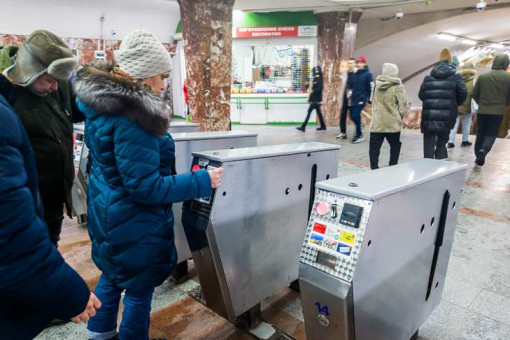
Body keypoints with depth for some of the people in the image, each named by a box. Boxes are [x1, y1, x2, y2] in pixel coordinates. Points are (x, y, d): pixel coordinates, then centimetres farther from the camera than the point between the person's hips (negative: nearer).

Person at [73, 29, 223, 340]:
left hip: (108, 211, 10)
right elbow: (145, 187, -28)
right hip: (133, 220, -10)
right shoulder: (131, 116, -29)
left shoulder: (101, 102, 3)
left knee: (113, 273, 29)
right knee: (139, 288, 12)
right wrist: (202, 182, -25)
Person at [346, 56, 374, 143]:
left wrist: (369, 100, -9)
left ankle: (359, 135, -4)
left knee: (355, 115, -15)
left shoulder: (368, 74, -5)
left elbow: (371, 87, -7)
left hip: (362, 99, -6)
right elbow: (349, 84, 20)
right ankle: (358, 132, 28)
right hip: (354, 99, 7)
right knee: (353, 116, 8)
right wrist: (350, 91, -2)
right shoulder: (354, 74, 12)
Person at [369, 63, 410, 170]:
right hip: (392, 123, -2)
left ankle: (374, 169, 3)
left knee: (374, 148, 6)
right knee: (395, 146, 15)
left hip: (376, 123, 3)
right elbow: (403, 107, -10)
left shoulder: (378, 85, 5)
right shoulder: (398, 87, -8)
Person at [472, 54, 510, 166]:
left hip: (482, 110, 2)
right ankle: (483, 150, -22)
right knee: (491, 134, 4)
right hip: (498, 111, -2)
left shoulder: (482, 76, 0)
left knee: (480, 133, 12)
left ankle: (478, 155, 15)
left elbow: (475, 94, 4)